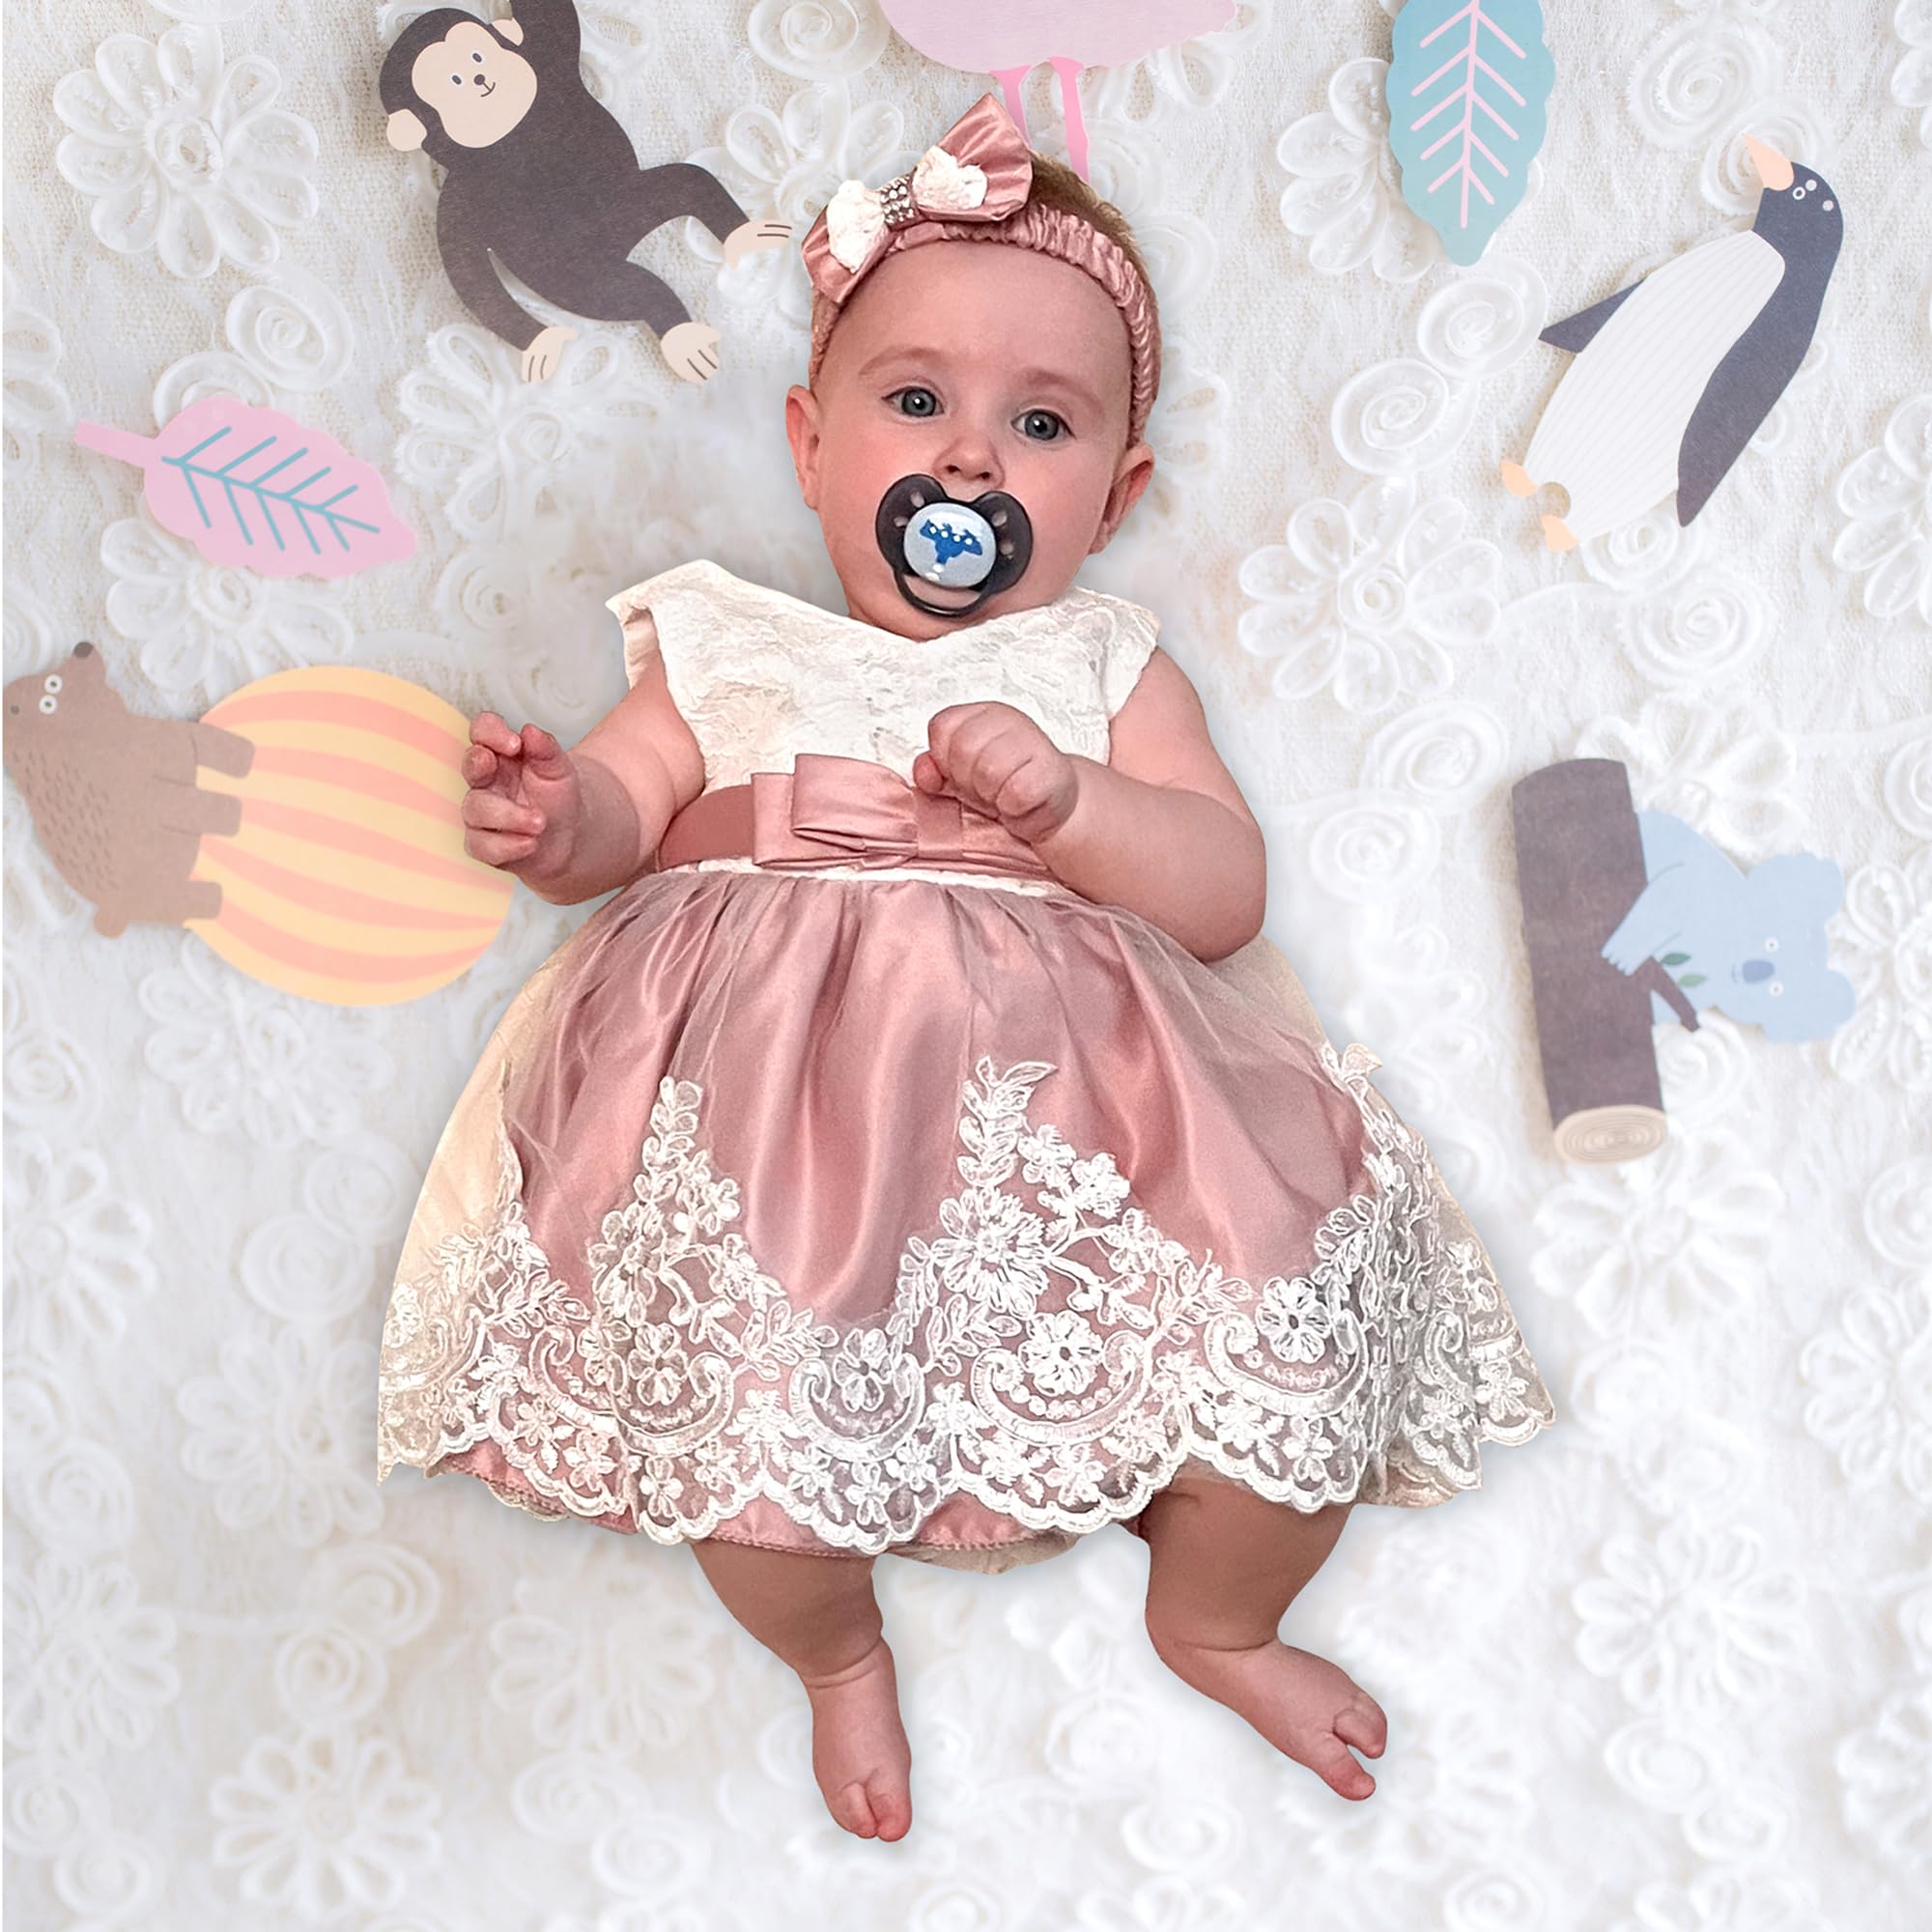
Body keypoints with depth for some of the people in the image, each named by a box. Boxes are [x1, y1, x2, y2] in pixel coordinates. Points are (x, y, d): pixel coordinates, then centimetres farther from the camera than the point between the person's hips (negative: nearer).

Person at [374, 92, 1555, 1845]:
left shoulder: (1109, 670, 16)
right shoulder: (727, 647, 17)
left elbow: (1223, 894, 3)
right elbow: (617, 812, 13)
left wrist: (1062, 794, -15)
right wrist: (543, 815, -12)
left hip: (1070, 1096, 2)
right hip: (773, 1094, -1)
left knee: (1309, 1331, -14)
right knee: (757, 1397, -26)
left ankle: (1217, 1622, 21)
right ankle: (837, 1655, 13)